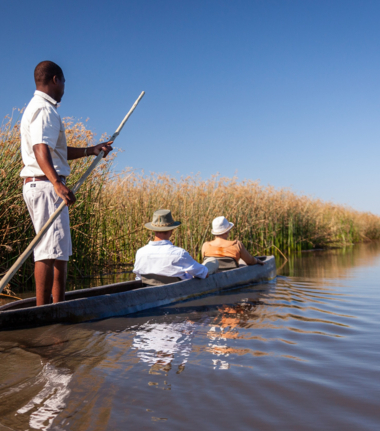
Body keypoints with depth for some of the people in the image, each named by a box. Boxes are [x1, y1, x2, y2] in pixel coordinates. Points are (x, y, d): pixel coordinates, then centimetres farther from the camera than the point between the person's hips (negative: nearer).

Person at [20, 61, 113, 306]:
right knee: (50, 249, -11)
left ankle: (59, 307, 20)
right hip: (45, 185, -11)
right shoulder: (45, 109, -10)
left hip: (43, 185, 11)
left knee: (60, 249, 14)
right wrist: (56, 182, -40)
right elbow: (40, 149, -26)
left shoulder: (39, 108, 24)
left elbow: (56, 151, 28)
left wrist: (90, 151, 28)